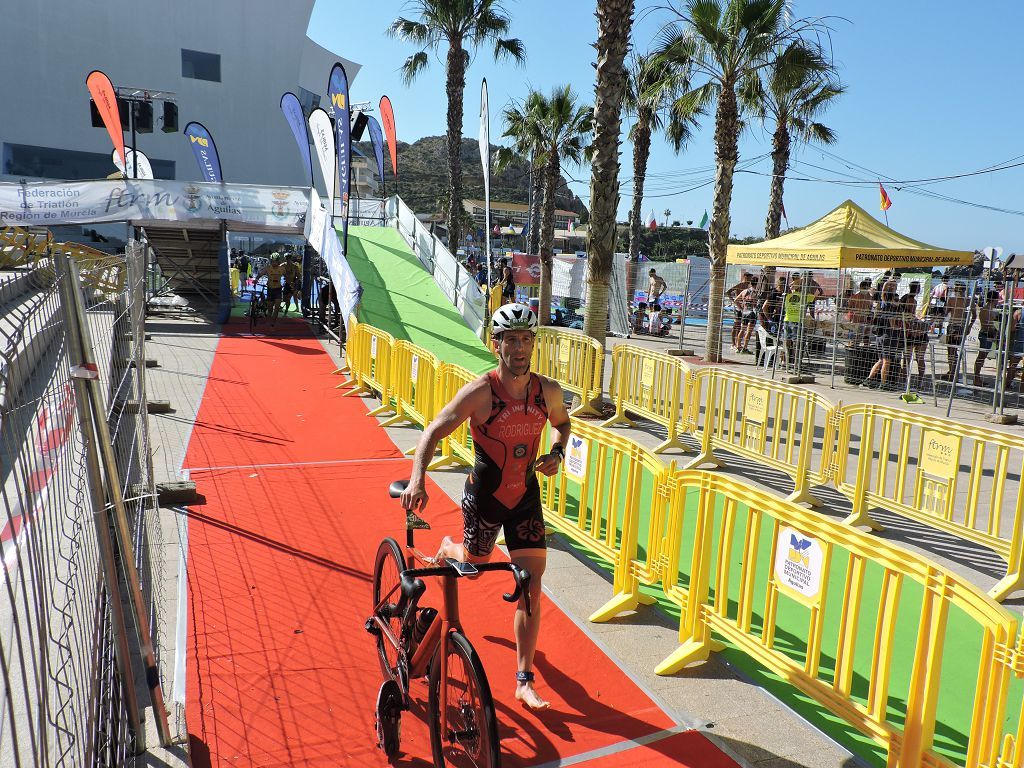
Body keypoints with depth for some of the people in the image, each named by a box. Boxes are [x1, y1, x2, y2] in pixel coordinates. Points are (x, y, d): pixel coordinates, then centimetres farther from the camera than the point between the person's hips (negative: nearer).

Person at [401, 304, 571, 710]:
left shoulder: (548, 391, -8)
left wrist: (557, 453, -6)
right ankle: (448, 548, 61)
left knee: (531, 590, -1)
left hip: (526, 496, 2)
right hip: (484, 496, -2)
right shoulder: (480, 392, -20)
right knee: (473, 565, 22)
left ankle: (525, 681, 12)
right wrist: (417, 478, -35)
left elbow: (562, 422, 14)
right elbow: (433, 432, -20)